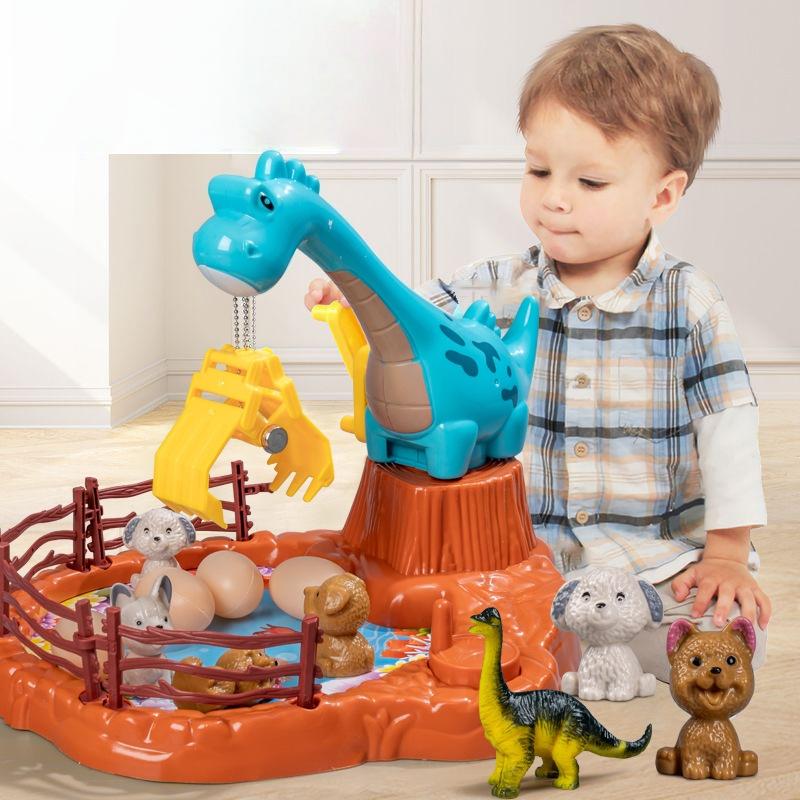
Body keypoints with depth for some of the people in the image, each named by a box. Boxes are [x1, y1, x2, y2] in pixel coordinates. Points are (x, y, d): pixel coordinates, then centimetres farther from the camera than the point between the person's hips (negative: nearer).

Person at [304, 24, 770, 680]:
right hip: (524, 547, 0)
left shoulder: (688, 302, -4)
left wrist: (727, 556, -6)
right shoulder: (501, 290, 2)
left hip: (654, 556, 0)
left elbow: (729, 427, -3)